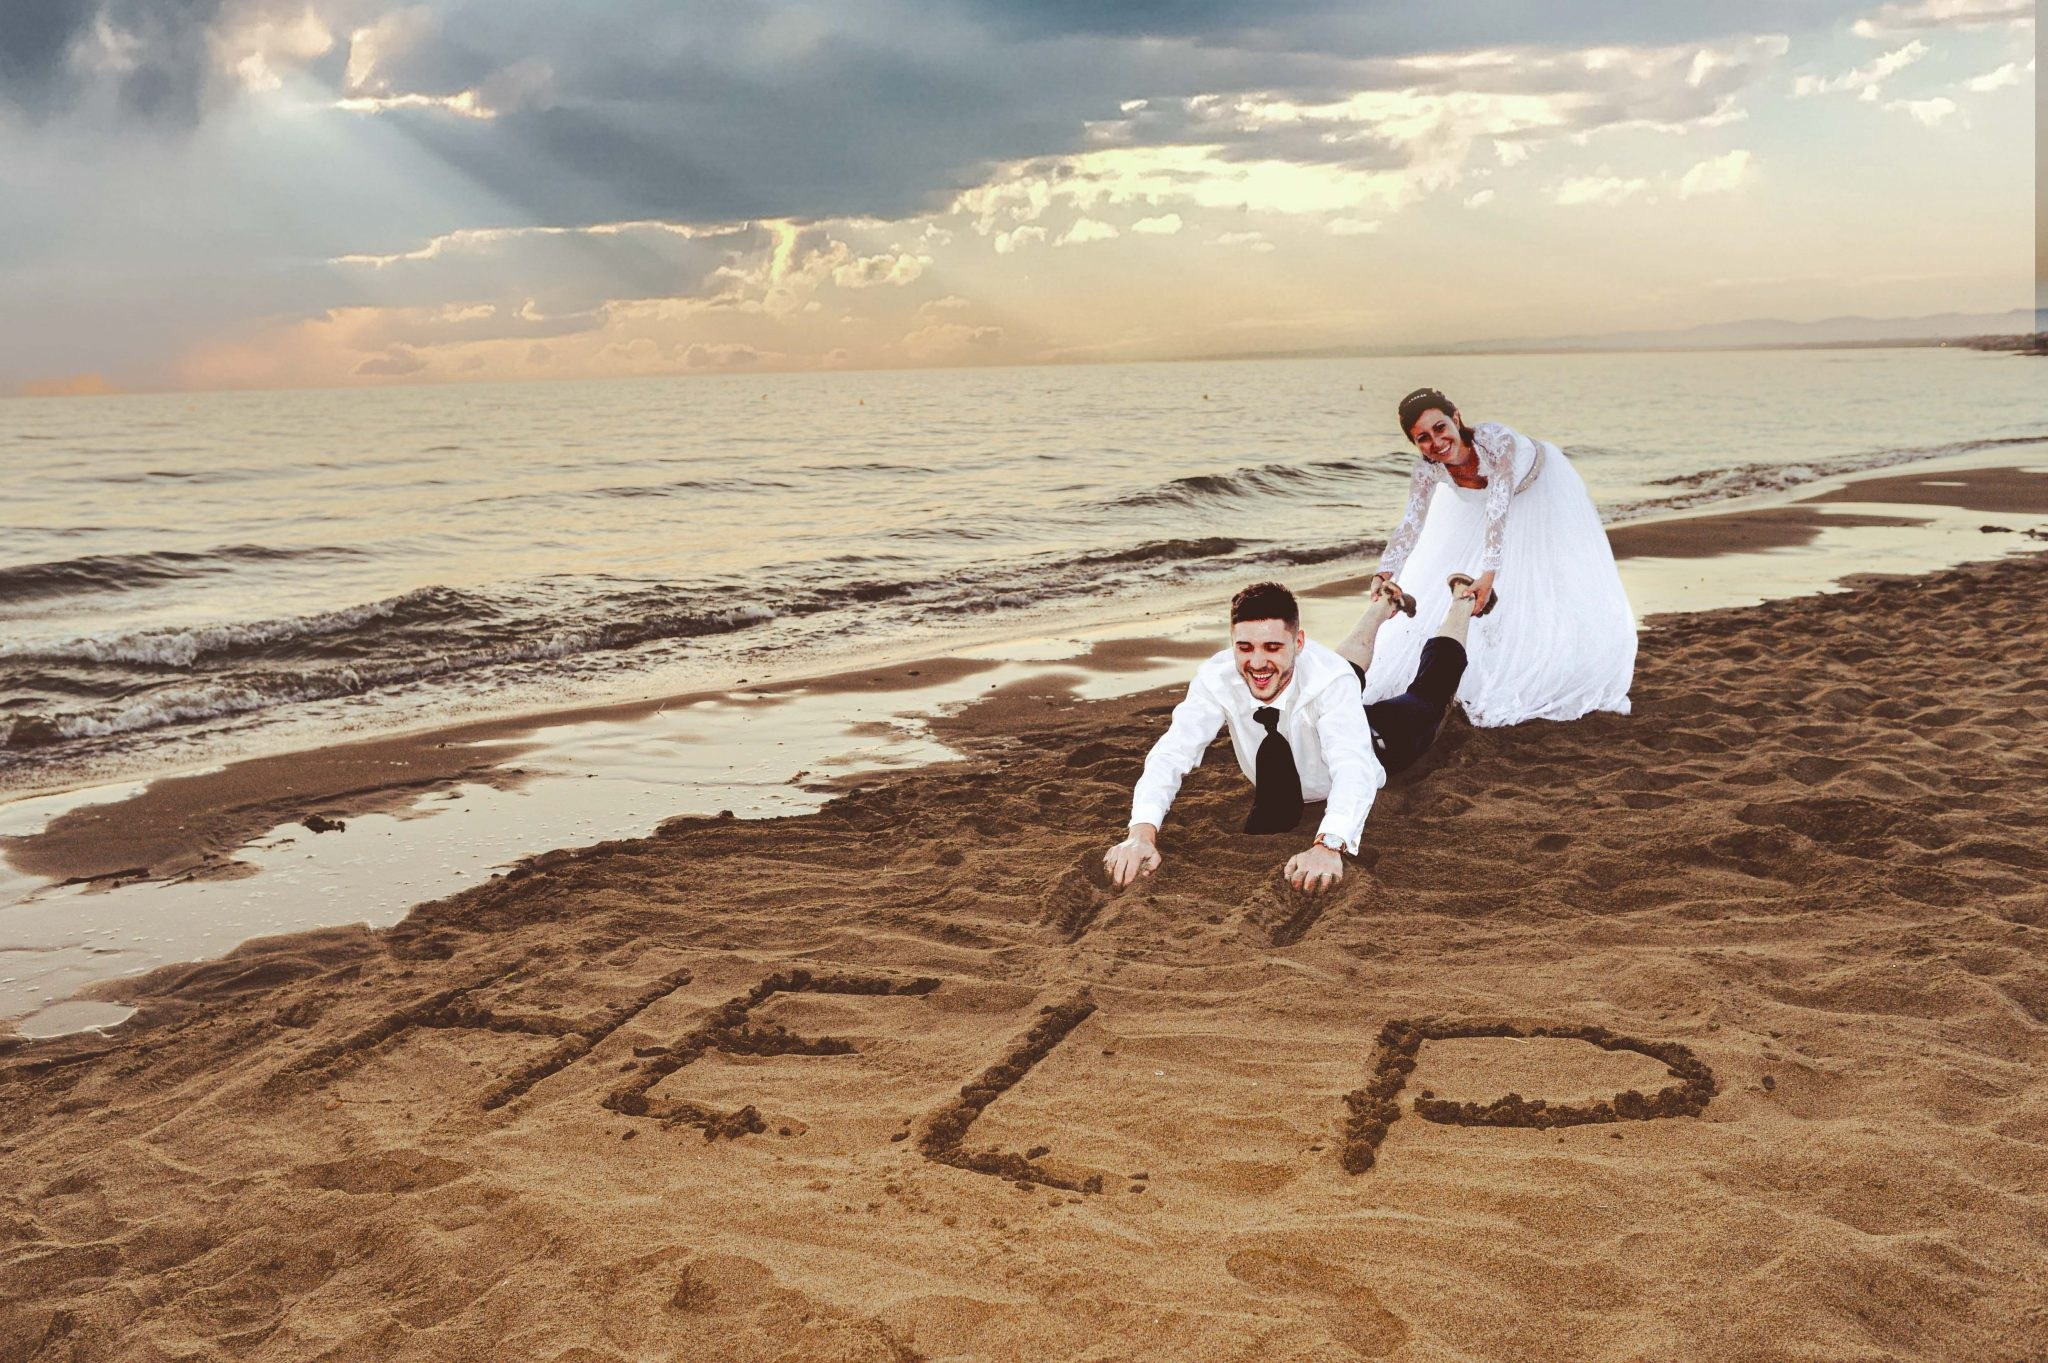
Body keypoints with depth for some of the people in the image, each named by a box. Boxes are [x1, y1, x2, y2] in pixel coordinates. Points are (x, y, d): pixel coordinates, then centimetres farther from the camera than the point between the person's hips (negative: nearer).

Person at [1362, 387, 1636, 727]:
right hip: (1474, 506, 4)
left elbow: (1499, 508, -52)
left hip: (1541, 484, -4)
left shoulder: (1497, 440, -44)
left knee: (1560, 585, -5)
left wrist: (1488, 574, -63)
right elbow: (1410, 523, -31)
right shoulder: (1427, 469, -30)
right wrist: (1385, 575, -48)